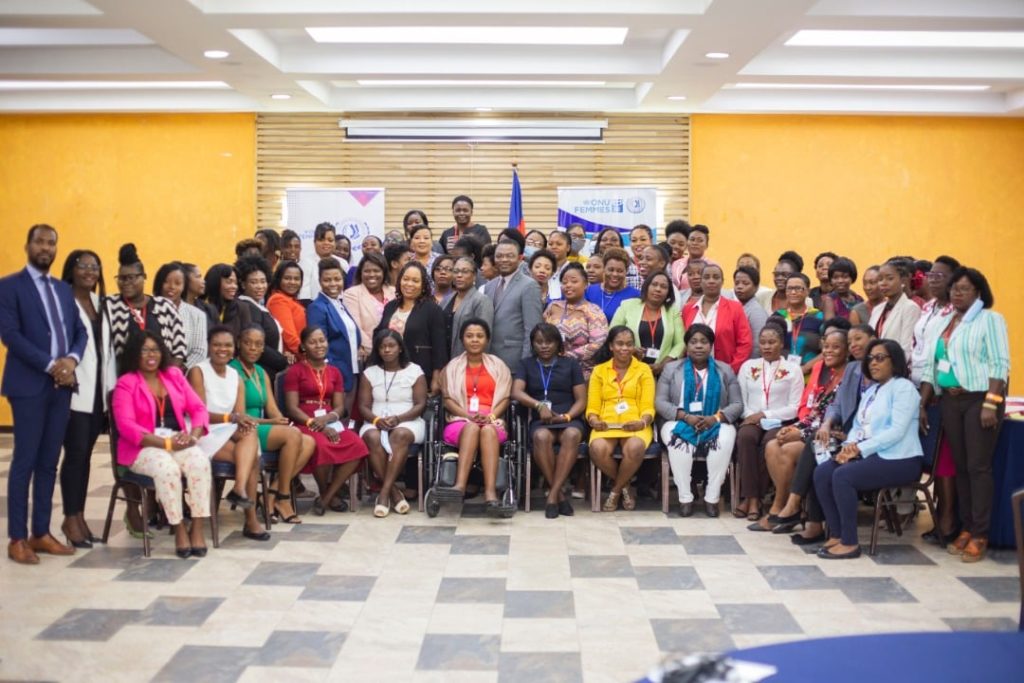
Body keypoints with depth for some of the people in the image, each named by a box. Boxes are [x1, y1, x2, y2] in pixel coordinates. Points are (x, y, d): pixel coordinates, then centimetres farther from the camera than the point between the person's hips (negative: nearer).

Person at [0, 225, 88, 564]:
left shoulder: (64, 289, 17)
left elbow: (80, 330, 13)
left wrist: (71, 359, -8)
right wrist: (50, 364, -17)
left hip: (62, 384, 6)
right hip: (29, 385, -6)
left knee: (49, 461, 9)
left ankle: (41, 533, 16)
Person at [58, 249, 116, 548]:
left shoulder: (99, 302, 15)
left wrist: (111, 384, 10)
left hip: (98, 390, 6)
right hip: (75, 390, -6)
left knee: (85, 454, 10)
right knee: (75, 453, -5)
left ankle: (80, 516, 17)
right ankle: (71, 519, 5)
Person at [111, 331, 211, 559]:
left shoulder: (174, 375, 15)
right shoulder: (126, 384, 0)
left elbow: (198, 408, 10)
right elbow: (126, 426, -11)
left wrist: (193, 435, -12)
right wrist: (165, 443, -21)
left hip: (179, 443, 4)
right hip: (143, 447, -3)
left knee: (200, 462, -29)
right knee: (167, 468, -35)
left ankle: (197, 528, -25)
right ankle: (179, 530, -19)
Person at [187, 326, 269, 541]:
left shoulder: (235, 376, 12)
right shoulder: (198, 372, -5)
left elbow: (241, 415, 3)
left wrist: (242, 420, -22)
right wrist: (231, 417, -28)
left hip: (229, 434, 5)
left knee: (249, 433, -28)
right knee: (252, 457, -24)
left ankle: (240, 489, -37)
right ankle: (251, 519, -21)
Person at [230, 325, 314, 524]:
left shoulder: (261, 373, 19)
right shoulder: (232, 371, -7)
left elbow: (273, 410, 12)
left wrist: (282, 422, -9)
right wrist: (269, 422, -20)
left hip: (261, 428, 8)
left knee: (309, 443, -12)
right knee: (293, 434, -27)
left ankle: (273, 493, -12)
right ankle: (283, 498, -17)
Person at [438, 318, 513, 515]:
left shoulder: (498, 365, 17)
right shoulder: (453, 366, 15)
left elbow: (504, 398, 9)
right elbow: (448, 399, 6)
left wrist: (490, 416, -12)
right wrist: (469, 415, -12)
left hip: (492, 422, 0)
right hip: (461, 420, 0)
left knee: (488, 430, -37)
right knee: (472, 427, -37)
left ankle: (490, 492, -53)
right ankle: (460, 485, -54)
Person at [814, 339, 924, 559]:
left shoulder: (903, 387, -5)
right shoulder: (871, 391, 22)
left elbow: (897, 431, -17)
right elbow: (858, 425, 18)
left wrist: (860, 448, -19)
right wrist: (849, 446, -5)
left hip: (898, 459, -8)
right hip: (868, 454, 8)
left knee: (842, 476, -29)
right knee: (821, 472, -14)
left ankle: (850, 543, -20)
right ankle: (836, 535, -10)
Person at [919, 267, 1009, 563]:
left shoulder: (990, 319, -2)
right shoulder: (942, 324, 15)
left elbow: (999, 364, -9)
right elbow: (931, 366, 18)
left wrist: (991, 404, -18)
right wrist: (922, 404, 13)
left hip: (979, 398, -5)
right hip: (950, 400, 6)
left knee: (978, 466, -6)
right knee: (960, 466, 8)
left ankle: (980, 535, -1)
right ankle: (966, 528, 15)